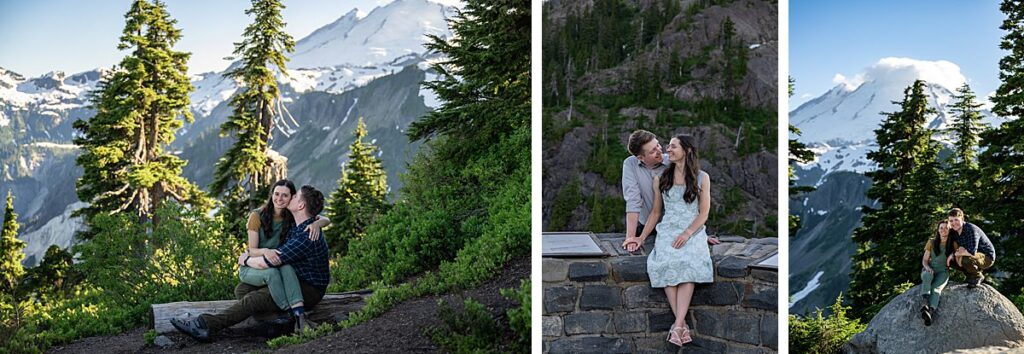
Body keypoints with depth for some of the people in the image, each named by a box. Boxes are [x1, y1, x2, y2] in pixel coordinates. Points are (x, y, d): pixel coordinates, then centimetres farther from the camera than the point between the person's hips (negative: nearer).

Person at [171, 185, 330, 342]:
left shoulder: (306, 238, -26)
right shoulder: (298, 228, 9)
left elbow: (264, 263, -24)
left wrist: (246, 261, -3)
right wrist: (248, 253, 9)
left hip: (309, 289, -11)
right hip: (294, 282, 11)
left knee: (254, 298, -26)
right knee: (242, 289, 3)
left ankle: (205, 325, -27)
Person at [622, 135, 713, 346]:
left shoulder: (701, 178, 7)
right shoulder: (660, 180, 14)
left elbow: (704, 212, 3)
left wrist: (687, 233, -13)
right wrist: (641, 238, 6)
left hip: (693, 231, -2)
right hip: (667, 230, 2)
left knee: (688, 264, -33)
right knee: (665, 264, -31)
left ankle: (678, 325, -39)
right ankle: (682, 324, -32)